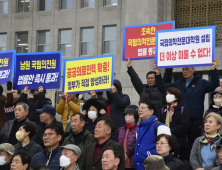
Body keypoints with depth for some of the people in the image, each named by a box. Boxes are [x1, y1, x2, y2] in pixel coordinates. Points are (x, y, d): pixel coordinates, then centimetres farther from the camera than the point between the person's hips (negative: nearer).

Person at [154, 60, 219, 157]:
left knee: (193, 145, 4)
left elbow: (214, 86, -10)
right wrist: (158, 74, 2)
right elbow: (162, 88, 13)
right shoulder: (178, 84, 16)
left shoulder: (201, 83, 5)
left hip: (195, 121, -3)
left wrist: (213, 70, -21)